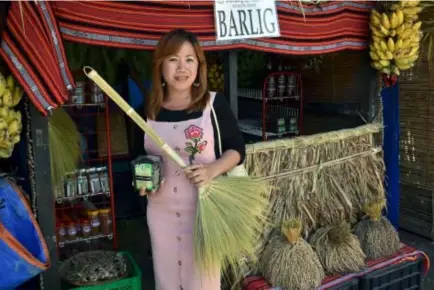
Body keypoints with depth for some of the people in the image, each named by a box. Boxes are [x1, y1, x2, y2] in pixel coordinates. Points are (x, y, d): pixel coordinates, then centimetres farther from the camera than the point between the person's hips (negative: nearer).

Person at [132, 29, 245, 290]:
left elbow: (237, 149, -3)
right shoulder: (149, 110, 0)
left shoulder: (215, 104, -8)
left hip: (204, 207, -3)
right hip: (161, 210, 3)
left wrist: (213, 169, -20)